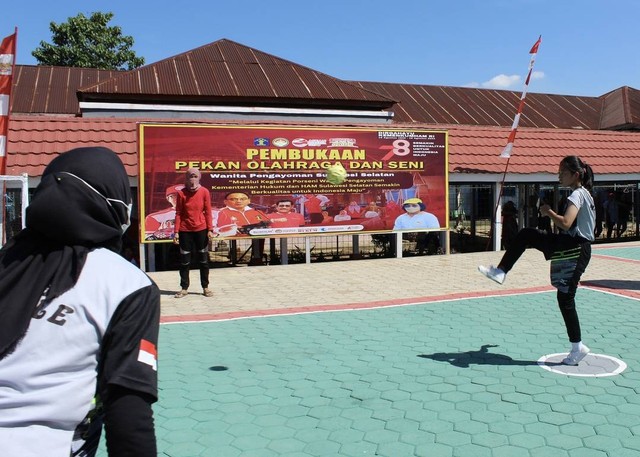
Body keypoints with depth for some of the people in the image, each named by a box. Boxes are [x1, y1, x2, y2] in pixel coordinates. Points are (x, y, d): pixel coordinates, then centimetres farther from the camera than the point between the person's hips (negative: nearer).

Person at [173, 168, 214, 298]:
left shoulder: (204, 192, -3)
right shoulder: (181, 193, -3)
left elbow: (208, 212, -1)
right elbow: (178, 213, -2)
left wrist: (210, 230, -6)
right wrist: (176, 231, -6)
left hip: (201, 230, 0)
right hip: (185, 231, 0)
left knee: (203, 259, 8)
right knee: (184, 260, 6)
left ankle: (205, 287, 17)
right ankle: (184, 288, 16)